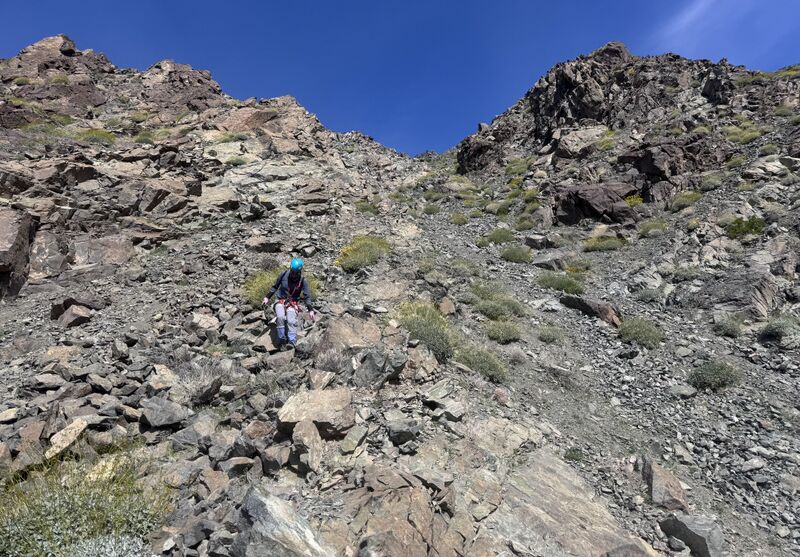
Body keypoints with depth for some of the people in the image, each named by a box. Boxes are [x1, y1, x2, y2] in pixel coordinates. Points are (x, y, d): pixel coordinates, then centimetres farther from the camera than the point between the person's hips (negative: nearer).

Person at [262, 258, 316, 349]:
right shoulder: (284, 275, -2)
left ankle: (292, 341, -35)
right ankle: (281, 340, -22)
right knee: (280, 317, -29)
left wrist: (311, 310, -17)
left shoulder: (303, 280, -6)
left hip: (293, 303, -1)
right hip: (281, 301, 1)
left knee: (291, 321, -27)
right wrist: (267, 297, 10)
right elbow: (275, 286, 13)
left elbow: (307, 296, -7)